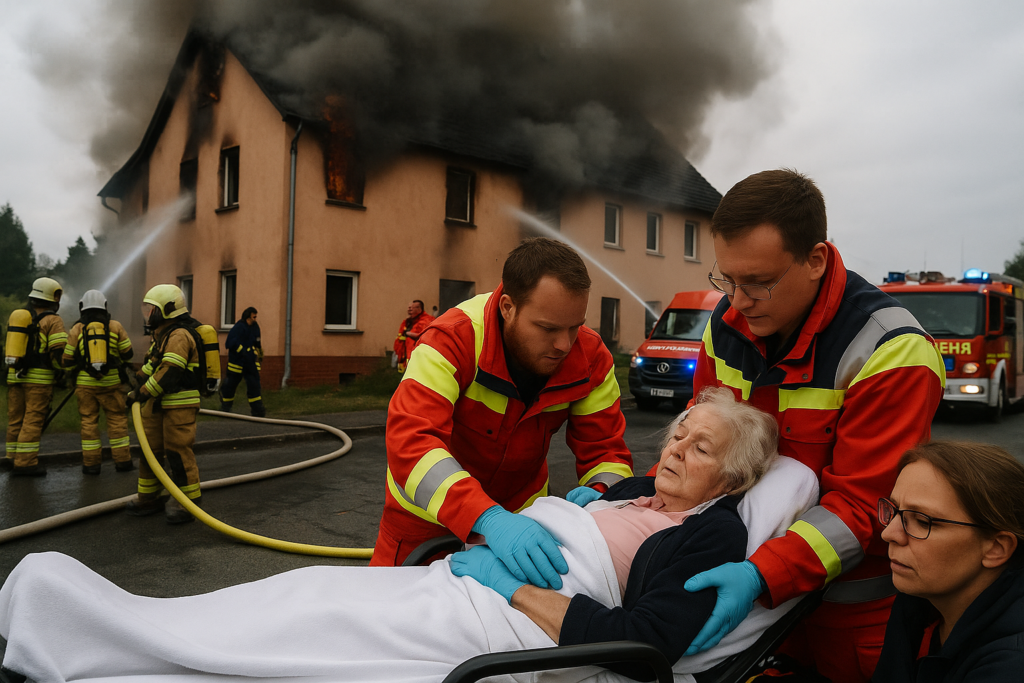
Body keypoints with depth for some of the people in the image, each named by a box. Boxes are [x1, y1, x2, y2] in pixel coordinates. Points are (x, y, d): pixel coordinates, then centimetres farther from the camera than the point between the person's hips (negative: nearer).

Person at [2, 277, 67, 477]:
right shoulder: (53, 321, -7)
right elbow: (59, 352, -15)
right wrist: (61, 370, 1)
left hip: (15, 376, 6)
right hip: (39, 378, -6)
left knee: (16, 419, 14)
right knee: (33, 420, -4)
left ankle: (13, 458, 21)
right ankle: (25, 463, -4)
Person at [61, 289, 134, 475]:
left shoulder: (76, 329, 1)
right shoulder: (115, 326, 0)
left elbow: (68, 360, 2)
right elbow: (127, 353, 5)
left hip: (85, 382, 1)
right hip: (111, 380, 0)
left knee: (89, 421, 7)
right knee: (117, 418, 7)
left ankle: (91, 463, 8)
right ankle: (122, 461, 7)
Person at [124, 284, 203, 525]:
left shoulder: (178, 336, -16)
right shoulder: (162, 336, 18)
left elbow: (168, 374, -23)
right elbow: (150, 369, 24)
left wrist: (141, 394, -18)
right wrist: (138, 392, 12)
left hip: (179, 406, -10)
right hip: (158, 405, 10)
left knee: (178, 453, -7)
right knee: (149, 448, 14)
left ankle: (189, 502, 3)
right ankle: (149, 497, 26)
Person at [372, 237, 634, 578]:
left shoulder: (591, 357, -19)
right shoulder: (455, 339, -33)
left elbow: (606, 450, -13)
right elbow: (410, 441, -44)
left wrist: (600, 494, -38)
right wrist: (488, 518, -57)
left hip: (519, 509, 3)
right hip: (425, 510, -2)